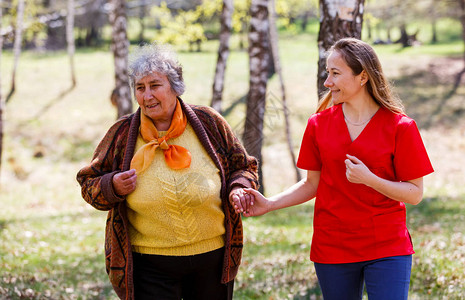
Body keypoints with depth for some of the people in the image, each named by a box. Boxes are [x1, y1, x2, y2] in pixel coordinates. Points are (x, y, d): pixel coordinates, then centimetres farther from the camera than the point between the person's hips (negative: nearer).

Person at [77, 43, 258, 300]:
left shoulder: (208, 123, -1)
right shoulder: (122, 134, -2)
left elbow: (243, 167, 10)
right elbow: (89, 183, 7)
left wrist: (238, 189, -11)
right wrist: (112, 187, -15)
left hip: (212, 258, 2)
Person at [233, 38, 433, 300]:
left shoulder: (399, 126, -6)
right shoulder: (319, 124, 3)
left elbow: (415, 194, -6)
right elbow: (313, 183, 10)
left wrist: (369, 179, -19)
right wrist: (269, 204, -3)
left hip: (388, 248, -3)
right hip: (333, 247, 3)